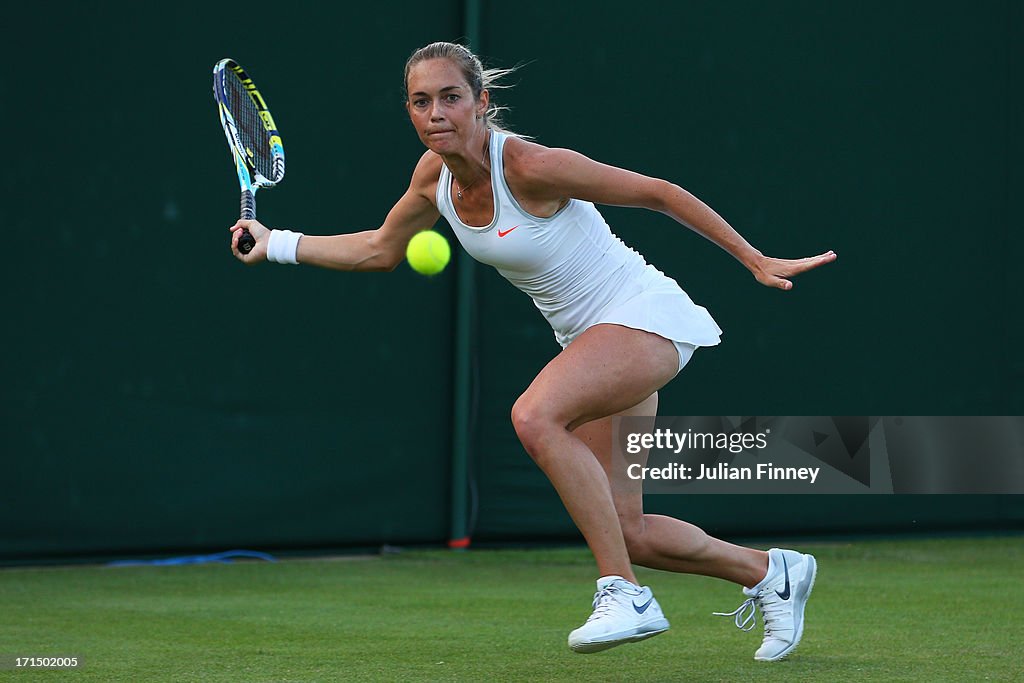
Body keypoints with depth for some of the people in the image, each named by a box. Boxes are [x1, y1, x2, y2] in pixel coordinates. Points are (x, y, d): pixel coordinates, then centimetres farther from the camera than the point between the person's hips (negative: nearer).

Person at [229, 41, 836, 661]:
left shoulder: (529, 166, -23)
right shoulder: (435, 174, -2)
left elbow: (657, 192, -15)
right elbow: (380, 251, 17)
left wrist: (756, 261, -14)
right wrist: (276, 244, 11)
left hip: (647, 316, -8)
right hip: (592, 339, 8)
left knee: (535, 416, -34)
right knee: (625, 533, 6)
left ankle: (625, 594, -27)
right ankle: (771, 574, 31)